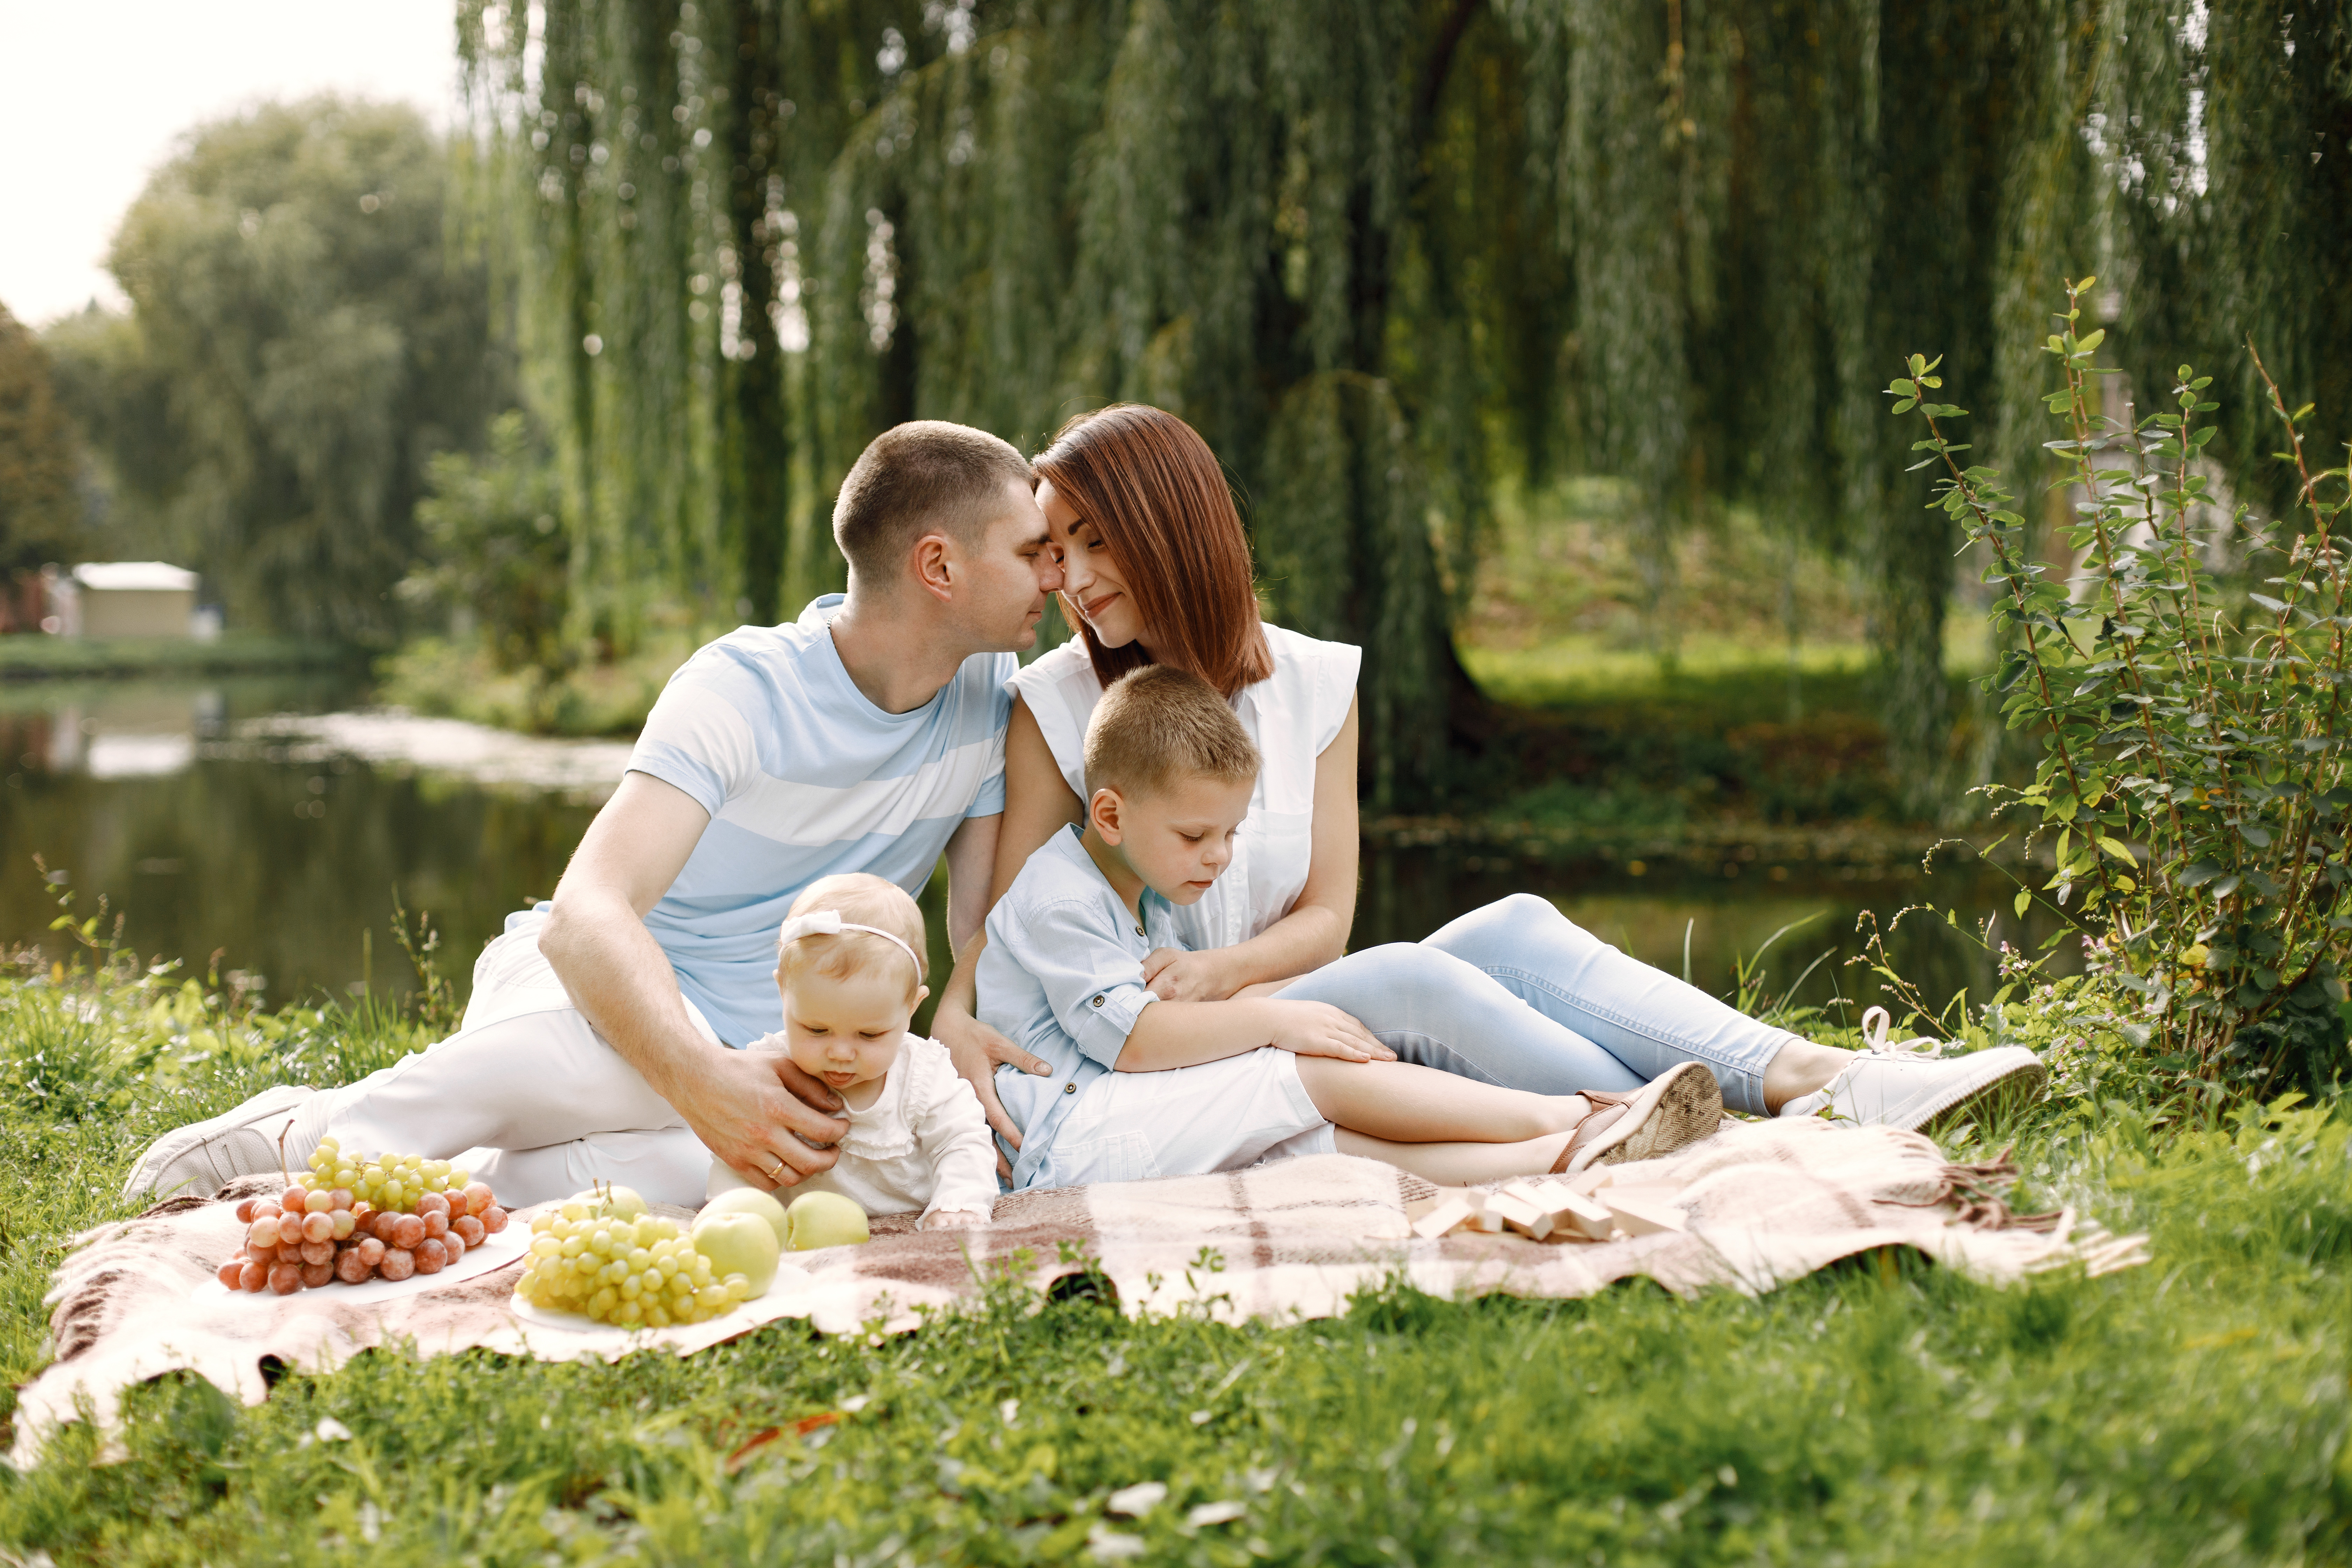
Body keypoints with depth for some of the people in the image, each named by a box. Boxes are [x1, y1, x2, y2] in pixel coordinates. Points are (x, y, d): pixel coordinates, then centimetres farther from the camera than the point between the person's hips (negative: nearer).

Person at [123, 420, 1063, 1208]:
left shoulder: (991, 697, -1)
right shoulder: (745, 688, -18)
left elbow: (985, 927, 3)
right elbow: (585, 913, -29)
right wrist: (701, 1080, -48)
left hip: (750, 1055, 4)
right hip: (608, 981, -3)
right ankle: (309, 1133, -17)